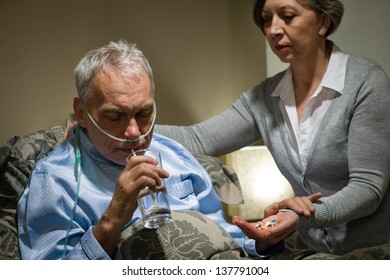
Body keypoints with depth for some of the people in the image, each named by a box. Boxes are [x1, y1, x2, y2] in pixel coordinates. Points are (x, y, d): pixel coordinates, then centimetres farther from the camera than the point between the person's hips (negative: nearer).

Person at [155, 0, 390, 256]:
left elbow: (368, 186, -15)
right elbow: (197, 139, 1)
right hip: (315, 252, 5)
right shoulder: (264, 98, 6)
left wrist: (303, 217, -30)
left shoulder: (366, 81, -10)